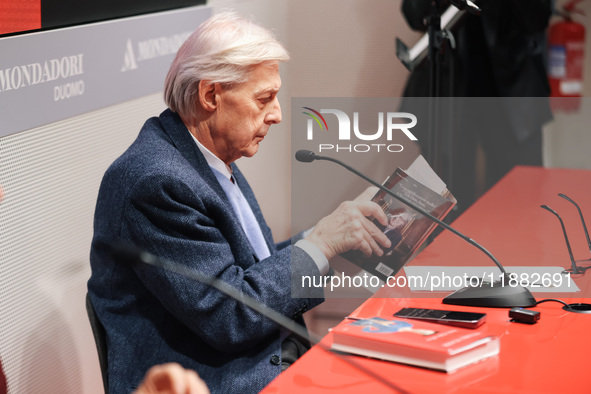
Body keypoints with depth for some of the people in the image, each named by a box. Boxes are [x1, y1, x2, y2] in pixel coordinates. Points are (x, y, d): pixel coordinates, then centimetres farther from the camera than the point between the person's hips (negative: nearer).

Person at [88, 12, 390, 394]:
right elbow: (229, 318, -22)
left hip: (275, 360, 9)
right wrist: (321, 243, -16)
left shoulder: (212, 158, 10)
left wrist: (322, 238, 4)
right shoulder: (156, 181, -20)